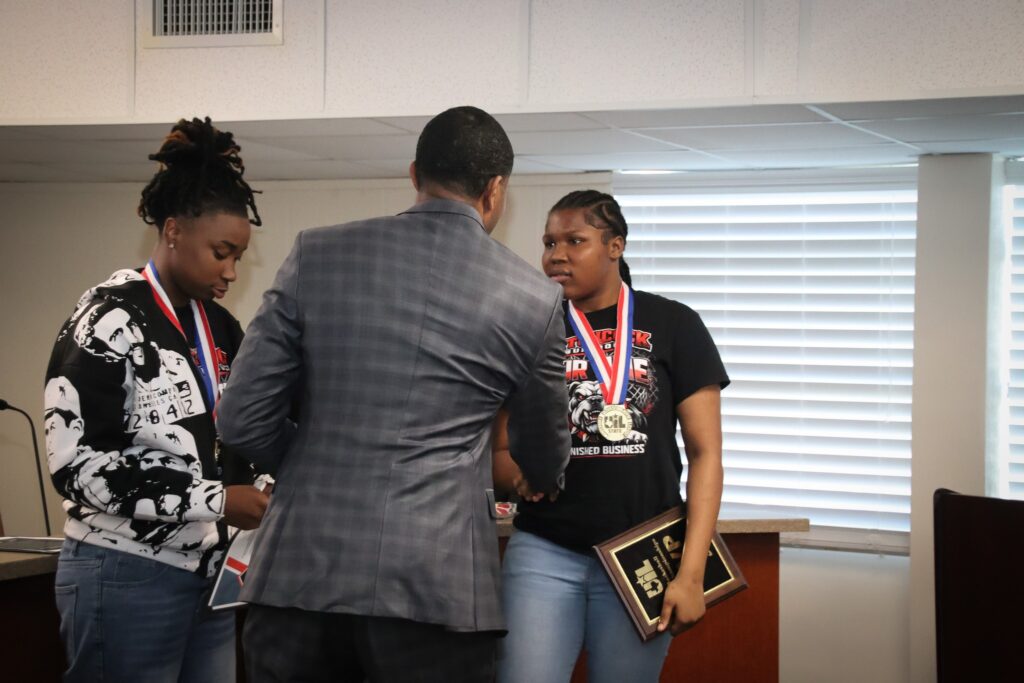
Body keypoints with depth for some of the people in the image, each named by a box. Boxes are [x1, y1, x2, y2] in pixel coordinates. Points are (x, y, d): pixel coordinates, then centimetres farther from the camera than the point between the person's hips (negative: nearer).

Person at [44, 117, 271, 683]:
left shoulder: (221, 329, 10)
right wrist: (215, 500, -19)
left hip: (208, 573, 7)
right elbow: (76, 464, -18)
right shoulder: (108, 323, -12)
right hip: (127, 579, -7)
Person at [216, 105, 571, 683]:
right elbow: (546, 461, 17)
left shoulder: (317, 254, 2)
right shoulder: (534, 297, 2)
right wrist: (545, 480, 42)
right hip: (439, 586, -1)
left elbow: (243, 420, 2)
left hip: (302, 572, 2)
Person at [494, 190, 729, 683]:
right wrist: (519, 476, -15)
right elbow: (497, 452, 10)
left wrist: (691, 572, -9)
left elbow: (705, 453, -1)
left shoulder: (673, 326, 2)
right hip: (544, 551, 1)